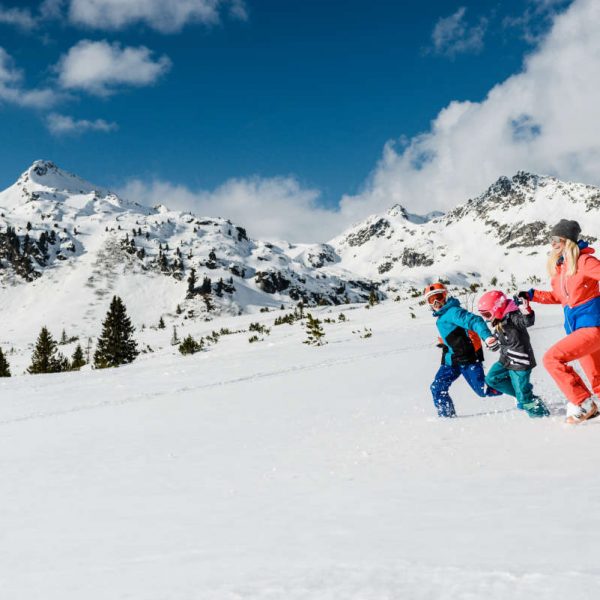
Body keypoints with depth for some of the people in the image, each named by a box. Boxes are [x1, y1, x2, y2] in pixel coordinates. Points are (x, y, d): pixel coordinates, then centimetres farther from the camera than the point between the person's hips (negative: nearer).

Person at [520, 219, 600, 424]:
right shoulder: (559, 266, 9)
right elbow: (559, 297, 20)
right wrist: (532, 295, 11)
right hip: (577, 328, 8)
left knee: (552, 358, -18)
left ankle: (583, 404, -8)